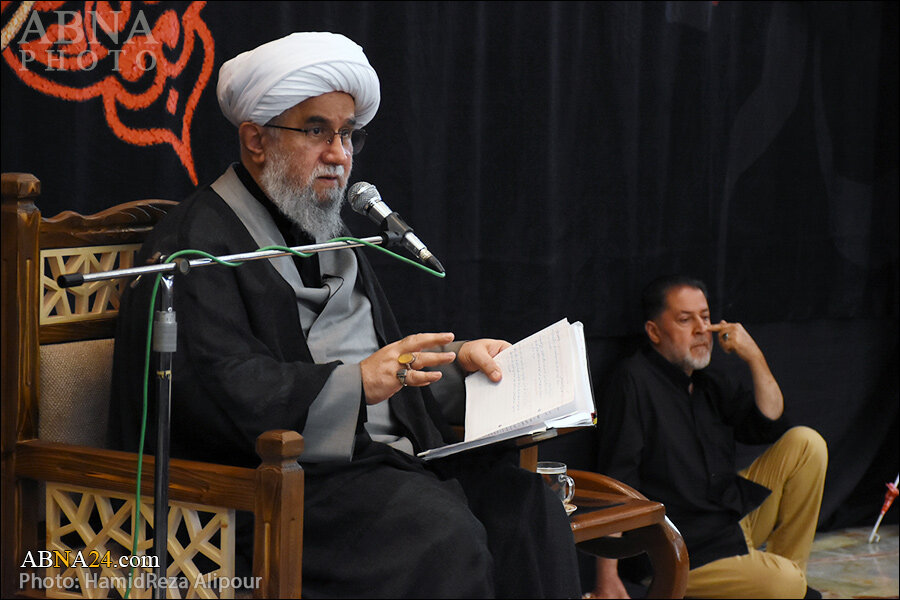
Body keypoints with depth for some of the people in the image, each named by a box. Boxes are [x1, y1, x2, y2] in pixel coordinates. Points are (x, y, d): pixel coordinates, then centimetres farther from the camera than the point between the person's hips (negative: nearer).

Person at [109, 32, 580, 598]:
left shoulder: (331, 234, 24)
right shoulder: (195, 239, -5)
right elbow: (215, 390, -19)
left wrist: (457, 360, 10)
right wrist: (356, 383, -26)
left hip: (380, 456, 8)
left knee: (526, 504, -14)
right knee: (440, 532, -30)